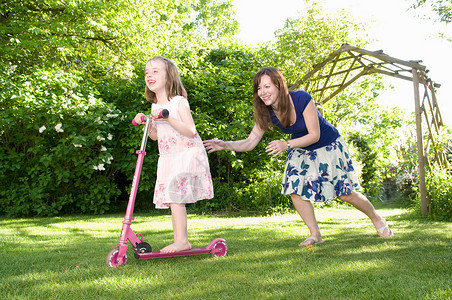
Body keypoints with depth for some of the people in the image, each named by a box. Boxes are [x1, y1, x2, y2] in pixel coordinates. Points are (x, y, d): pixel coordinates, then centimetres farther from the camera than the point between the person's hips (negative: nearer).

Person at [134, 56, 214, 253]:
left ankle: (182, 241, -8)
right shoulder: (155, 106, 11)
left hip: (187, 155, -7)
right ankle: (179, 241, 14)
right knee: (172, 199, 6)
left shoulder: (179, 102, -11)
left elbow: (190, 131, -19)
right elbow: (155, 135, 16)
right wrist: (145, 123, -1)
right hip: (167, 158, 7)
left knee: (175, 197, -15)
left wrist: (169, 118, -28)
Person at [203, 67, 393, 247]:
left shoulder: (302, 99, -33)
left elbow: (315, 135, -28)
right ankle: (315, 234, 6)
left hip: (327, 146, -5)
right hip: (301, 150, 5)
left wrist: (287, 144, -41)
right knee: (295, 190, -12)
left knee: (345, 193, 1)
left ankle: (376, 218, 30)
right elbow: (250, 142, -14)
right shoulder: (267, 113, -17)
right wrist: (226, 145, -30)